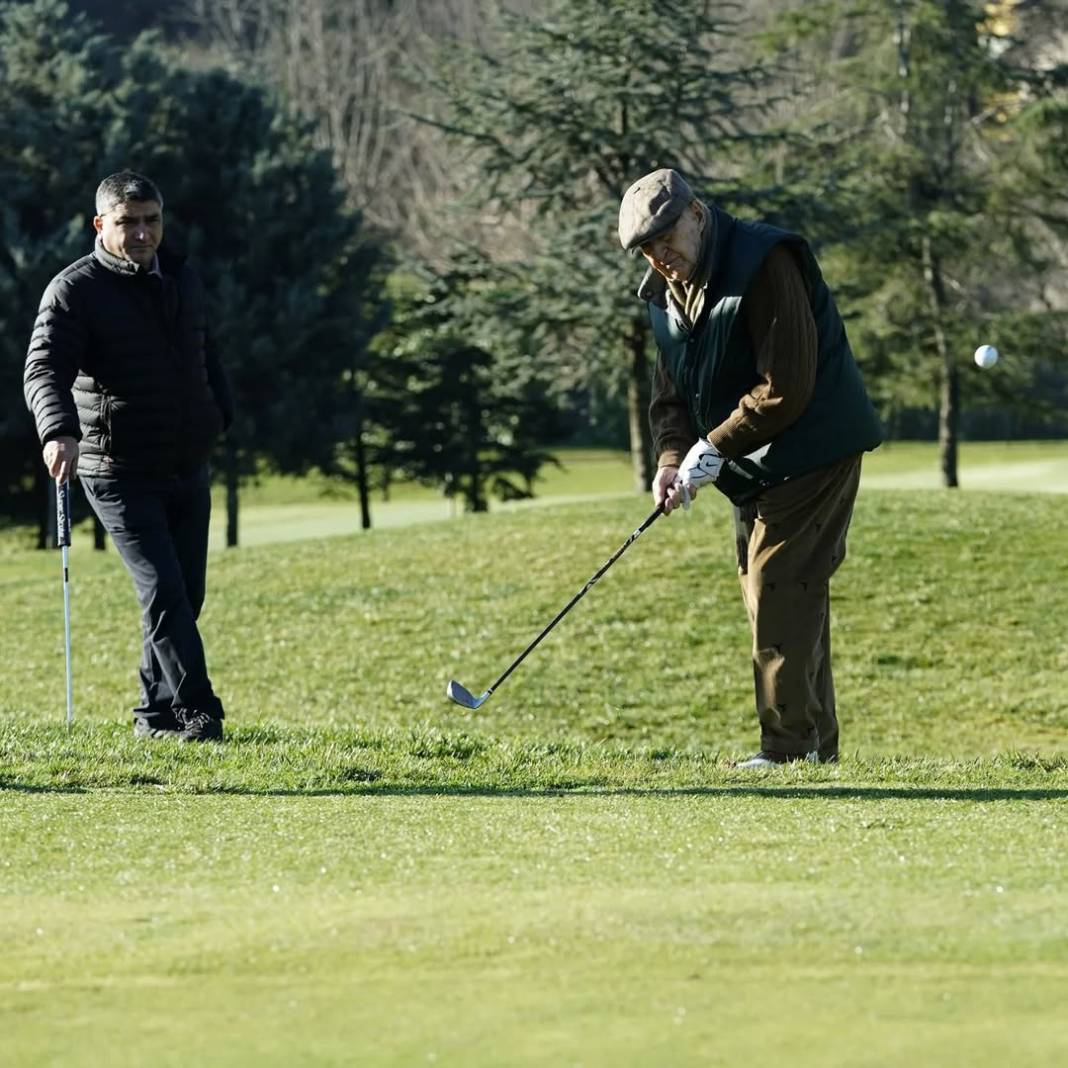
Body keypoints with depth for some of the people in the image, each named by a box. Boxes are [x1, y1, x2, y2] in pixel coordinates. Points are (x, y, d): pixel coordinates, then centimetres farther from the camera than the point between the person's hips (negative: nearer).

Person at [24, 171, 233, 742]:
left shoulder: (183, 280, 10)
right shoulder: (74, 290, -11)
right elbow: (45, 370, -23)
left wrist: (220, 415, 19)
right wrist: (58, 431, -40)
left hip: (189, 470, 7)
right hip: (120, 475, -7)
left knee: (185, 595, 9)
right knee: (163, 592, -15)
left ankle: (156, 714, 19)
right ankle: (198, 711, -16)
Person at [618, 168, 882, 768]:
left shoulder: (764, 265, -20)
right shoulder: (668, 291, 9)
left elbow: (785, 387, -25)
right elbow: (672, 391, 13)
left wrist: (714, 449, -21)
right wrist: (672, 459, -6)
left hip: (812, 452, -9)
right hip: (757, 468, 9)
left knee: (778, 591, -14)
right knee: (768, 592, 10)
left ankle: (790, 746, -13)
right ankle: (817, 742, 17)